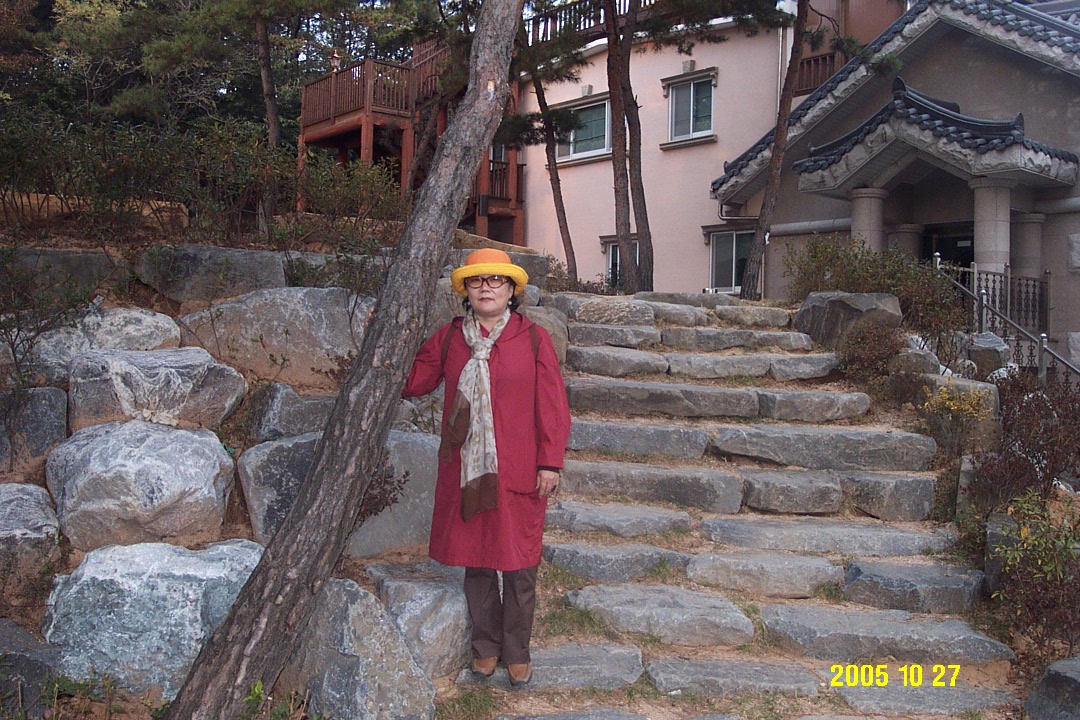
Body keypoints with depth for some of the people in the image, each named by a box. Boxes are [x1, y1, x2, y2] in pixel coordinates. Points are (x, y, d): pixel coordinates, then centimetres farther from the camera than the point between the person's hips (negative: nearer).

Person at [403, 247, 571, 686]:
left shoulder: (533, 338, -1)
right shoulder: (448, 338, 7)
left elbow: (552, 405, -3)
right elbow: (412, 383, 9)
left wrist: (550, 462, -7)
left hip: (518, 473, -2)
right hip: (465, 472, 3)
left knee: (519, 566, 5)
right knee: (475, 561, 12)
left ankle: (517, 652, 24)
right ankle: (486, 646, 30)